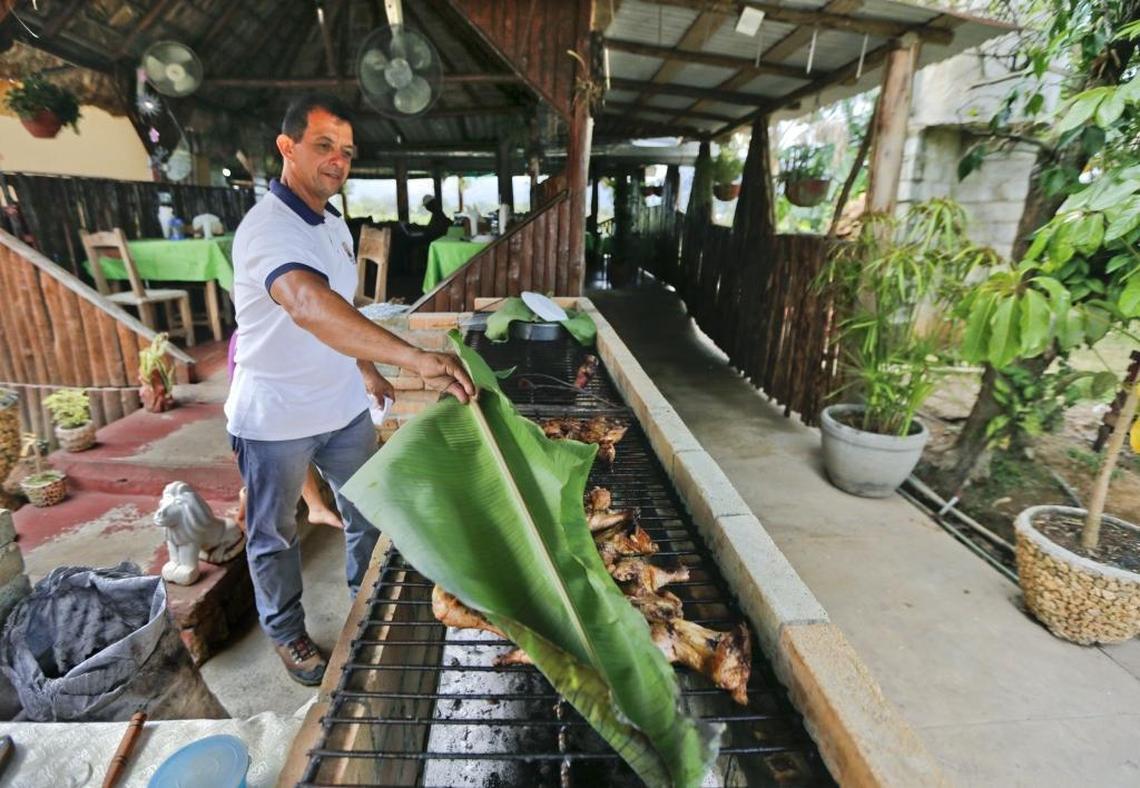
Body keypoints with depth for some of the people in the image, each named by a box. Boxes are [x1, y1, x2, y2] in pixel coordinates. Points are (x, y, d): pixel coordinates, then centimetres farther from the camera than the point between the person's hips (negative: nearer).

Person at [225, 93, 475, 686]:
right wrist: (417, 359, -55)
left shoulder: (334, 223, 5)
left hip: (345, 409, 7)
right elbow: (310, 306, -45)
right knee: (275, 535, 15)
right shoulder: (268, 227, -24)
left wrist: (365, 369, 13)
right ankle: (287, 634, 38)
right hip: (276, 420, -7)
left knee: (369, 516, 17)